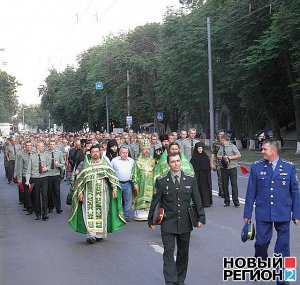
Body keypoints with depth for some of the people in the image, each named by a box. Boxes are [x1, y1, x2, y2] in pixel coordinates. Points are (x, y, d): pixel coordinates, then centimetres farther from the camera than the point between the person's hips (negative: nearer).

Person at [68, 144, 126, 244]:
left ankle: (100, 234, 13)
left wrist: (114, 188, -7)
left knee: (101, 212, 2)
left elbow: (112, 176, 3)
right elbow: (80, 179, 10)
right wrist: (80, 192, 3)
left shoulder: (105, 164, 7)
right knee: (90, 213, -10)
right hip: (89, 193, 0)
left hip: (102, 192, 0)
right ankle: (91, 234, -15)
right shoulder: (86, 165, 10)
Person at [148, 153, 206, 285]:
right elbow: (155, 202, 2)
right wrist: (151, 220, 5)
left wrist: (201, 218, 3)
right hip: (168, 224, -2)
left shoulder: (191, 180, 2)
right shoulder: (161, 182, -3)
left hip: (185, 224, 2)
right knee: (168, 253, -7)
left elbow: (197, 201, 6)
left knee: (183, 253, 13)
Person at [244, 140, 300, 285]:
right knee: (261, 242, 7)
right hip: (263, 214, 0)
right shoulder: (256, 167, 0)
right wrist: (247, 213, 4)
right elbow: (251, 192, 3)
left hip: (283, 214, 0)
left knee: (283, 246, 5)